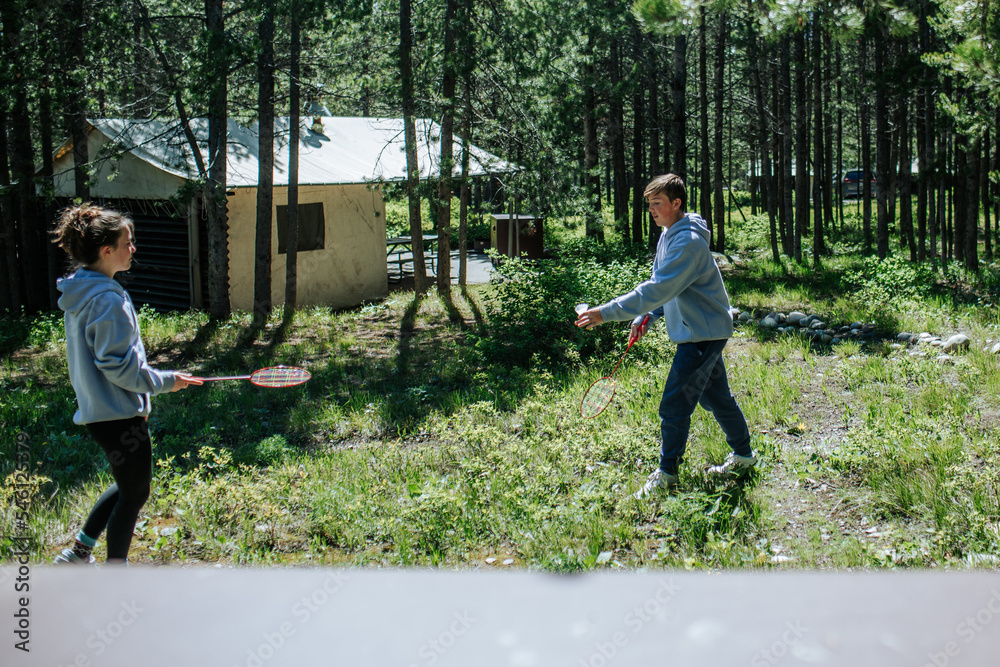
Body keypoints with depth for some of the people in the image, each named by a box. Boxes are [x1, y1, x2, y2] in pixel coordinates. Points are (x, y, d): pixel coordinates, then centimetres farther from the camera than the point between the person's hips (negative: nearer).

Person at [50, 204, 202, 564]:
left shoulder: (83, 292, 9)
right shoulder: (109, 300, -22)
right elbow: (119, 366, -23)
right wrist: (165, 381, -11)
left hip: (98, 410, 10)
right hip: (118, 414, -10)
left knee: (128, 485, 24)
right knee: (135, 494, 4)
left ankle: (78, 553, 32)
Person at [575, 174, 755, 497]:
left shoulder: (688, 241, -24)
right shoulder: (669, 235, 9)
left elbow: (657, 290, -32)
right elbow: (661, 286, 19)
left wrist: (606, 313, -34)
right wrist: (645, 318, 7)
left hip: (703, 334, -10)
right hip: (700, 332, 10)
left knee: (674, 406, -6)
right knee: (716, 397, 20)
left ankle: (666, 474, 7)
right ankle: (744, 455, 35)